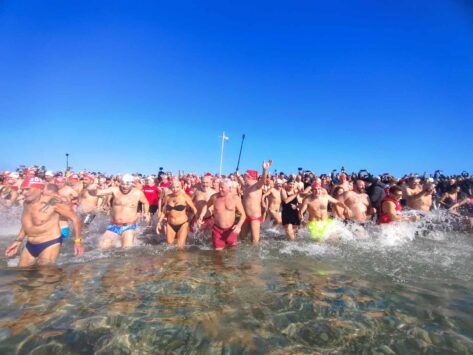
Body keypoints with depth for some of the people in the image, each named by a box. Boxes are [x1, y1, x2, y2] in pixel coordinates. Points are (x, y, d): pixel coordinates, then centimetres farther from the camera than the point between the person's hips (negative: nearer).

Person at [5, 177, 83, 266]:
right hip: (30, 245, 8)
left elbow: (74, 218, -17)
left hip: (50, 244, -8)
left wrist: (78, 241, -18)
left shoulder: (53, 203, -21)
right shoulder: (26, 203, 3)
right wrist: (17, 241, 16)